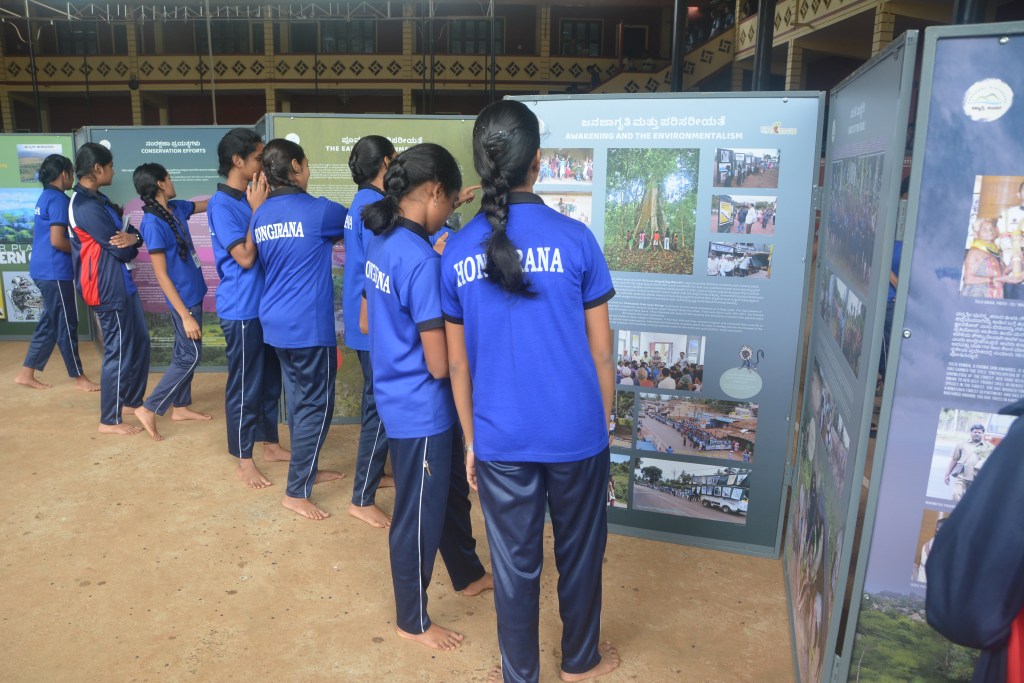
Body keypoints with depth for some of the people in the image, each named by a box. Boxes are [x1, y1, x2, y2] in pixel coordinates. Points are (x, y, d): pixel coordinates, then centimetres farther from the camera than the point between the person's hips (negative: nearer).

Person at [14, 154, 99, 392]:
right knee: (66, 325, -1)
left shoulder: (45, 197, 16)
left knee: (49, 323, 15)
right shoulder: (58, 199, -15)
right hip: (55, 271, -10)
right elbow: (57, 240, -22)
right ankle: (79, 378, 9)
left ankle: (26, 373, 18)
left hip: (44, 269, 10)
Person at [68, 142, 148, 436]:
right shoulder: (87, 207, -20)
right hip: (108, 290, -10)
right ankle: (109, 420, 10)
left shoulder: (96, 199, 13)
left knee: (140, 342, 17)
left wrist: (132, 236, -14)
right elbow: (122, 251, -19)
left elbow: (125, 231, 10)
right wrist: (129, 242, 4)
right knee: (118, 352, -2)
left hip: (121, 285, 10)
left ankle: (132, 402, 32)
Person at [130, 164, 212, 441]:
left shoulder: (175, 208, 3)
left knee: (185, 353, 16)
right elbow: (161, 275, -22)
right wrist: (185, 315, -23)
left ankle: (180, 407, 28)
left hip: (192, 293, 9)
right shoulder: (153, 223, -21)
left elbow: (207, 204, 23)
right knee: (190, 355, -4)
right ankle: (149, 409, 4)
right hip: (183, 298, -9)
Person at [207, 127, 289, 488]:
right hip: (242, 309, -8)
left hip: (267, 304, 8)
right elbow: (245, 257, -20)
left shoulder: (253, 198, 8)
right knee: (244, 386, 3)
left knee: (270, 380, 17)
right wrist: (257, 211, -17)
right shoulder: (222, 204, -14)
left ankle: (270, 444, 32)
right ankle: (244, 460, 16)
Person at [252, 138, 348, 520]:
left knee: (299, 399, 19)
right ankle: (296, 492, 7)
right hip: (309, 325, -8)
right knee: (316, 406, 1)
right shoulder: (316, 211, -12)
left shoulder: (261, 215, 8)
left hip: (276, 323, 8)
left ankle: (306, 470, 32)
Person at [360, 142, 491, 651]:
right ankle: (412, 621, 32)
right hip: (422, 409, -9)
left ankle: (468, 575, 48)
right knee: (419, 516, 10)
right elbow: (440, 365, -24)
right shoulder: (422, 259, -26)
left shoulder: (381, 243, 3)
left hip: (399, 398, 9)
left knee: (452, 492, 26)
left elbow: (367, 323, 14)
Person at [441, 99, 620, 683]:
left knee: (516, 563, 17)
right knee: (580, 552, 20)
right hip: (576, 433, -1)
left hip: (500, 439, 2)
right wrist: (605, 421, 11)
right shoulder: (574, 239, -11)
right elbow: (601, 351, -4)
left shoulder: (458, 252, -4)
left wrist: (471, 440, 13)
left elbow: (458, 363, 2)